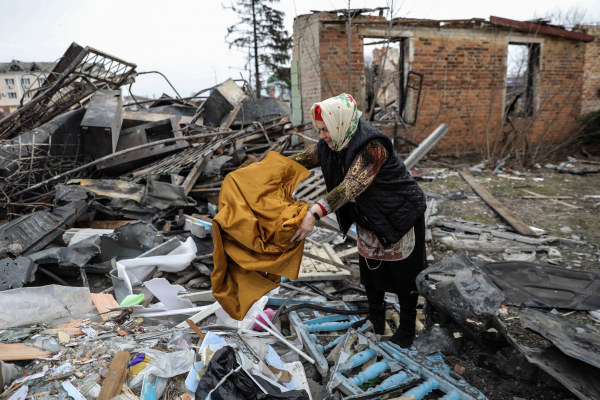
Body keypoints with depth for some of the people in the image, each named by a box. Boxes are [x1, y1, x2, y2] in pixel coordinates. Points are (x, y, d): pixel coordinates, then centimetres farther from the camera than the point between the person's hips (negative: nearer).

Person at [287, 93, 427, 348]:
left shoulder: (372, 147, -34)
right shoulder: (331, 145, -8)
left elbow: (351, 186, -45)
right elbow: (299, 161, -3)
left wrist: (315, 213, -55)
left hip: (399, 216, -7)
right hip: (370, 220, 8)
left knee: (403, 273, 9)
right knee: (370, 270, 18)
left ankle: (407, 327, 30)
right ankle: (376, 320, 39)